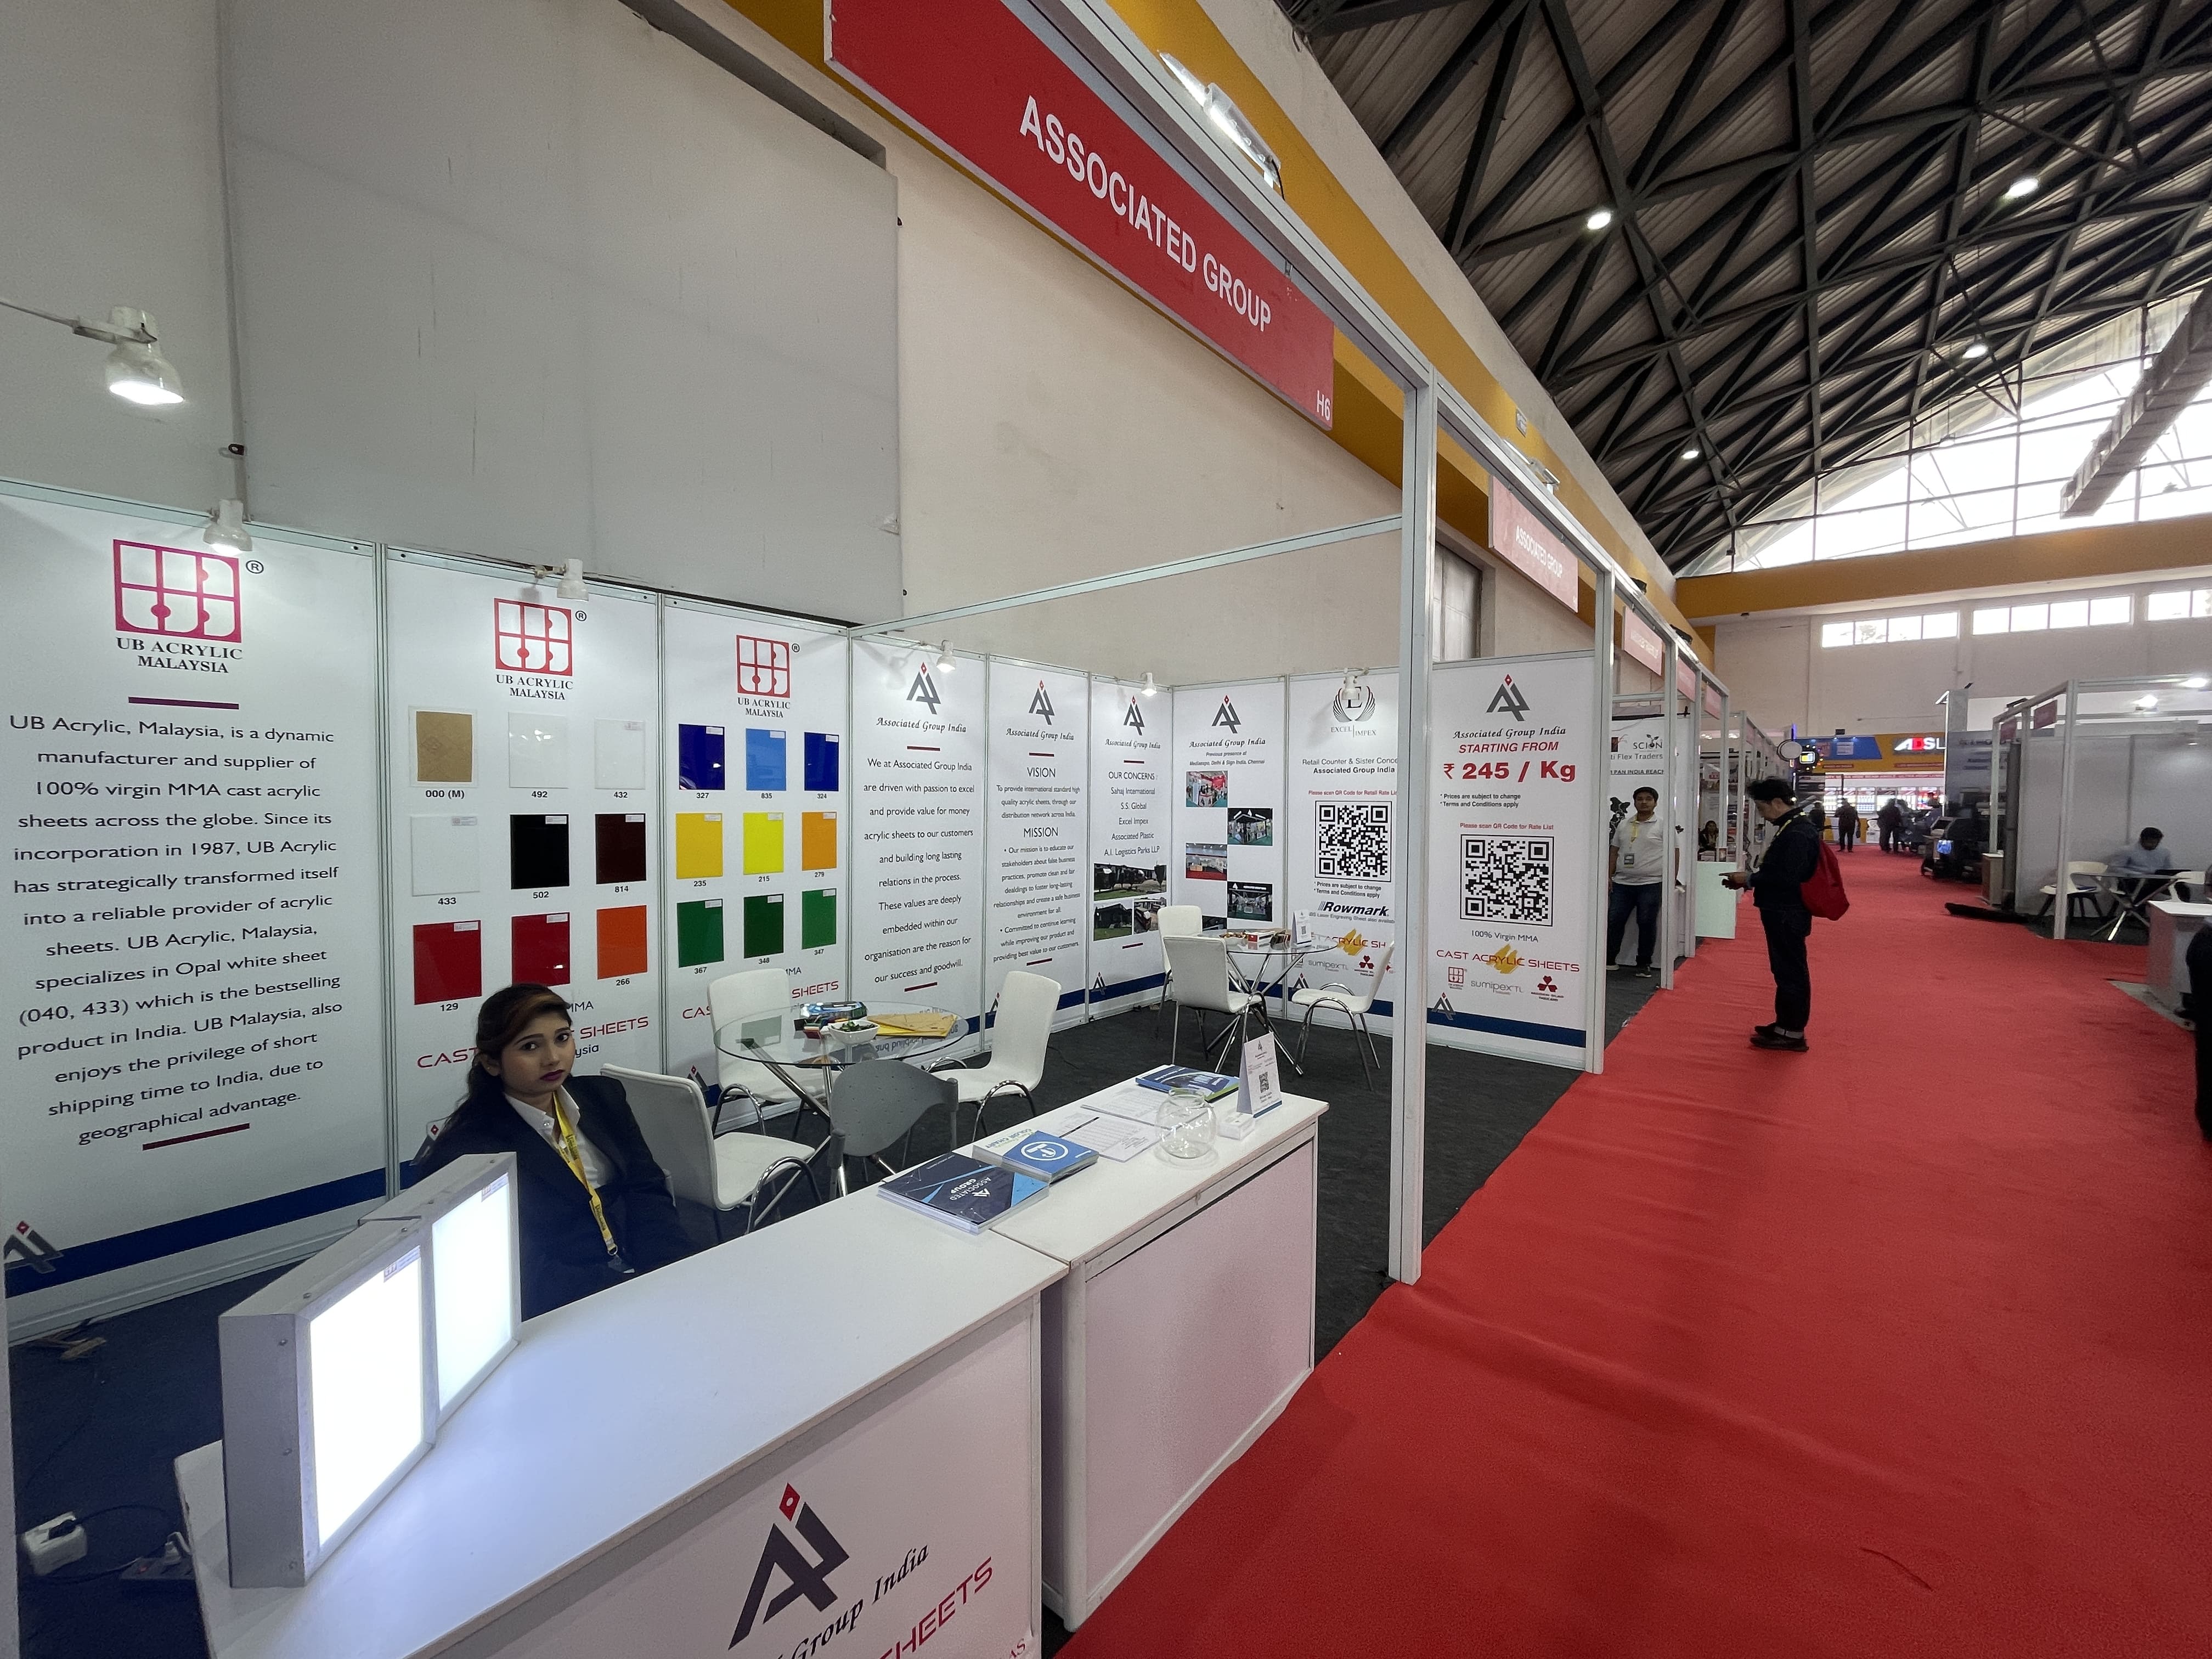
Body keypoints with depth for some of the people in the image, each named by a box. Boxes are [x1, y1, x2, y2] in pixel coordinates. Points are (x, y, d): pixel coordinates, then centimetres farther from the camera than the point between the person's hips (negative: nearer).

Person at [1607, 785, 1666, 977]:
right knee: (1614, 921, 3)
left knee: (1647, 924, 1)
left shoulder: (1662, 826, 1)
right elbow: (1615, 852, 17)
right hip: (1623, 883, 4)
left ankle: (1644, 964, 12)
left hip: (1650, 884, -4)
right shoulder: (1623, 825, 13)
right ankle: (1608, 960, 12)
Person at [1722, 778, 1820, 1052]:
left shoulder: (1797, 834, -20)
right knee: (1787, 970, 17)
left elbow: (1787, 878, -27)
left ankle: (1793, 1034, 7)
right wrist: (1749, 879, 6)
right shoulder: (1792, 827, 12)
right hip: (1783, 913, 10)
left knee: (1791, 971, -1)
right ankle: (1785, 1025, 28)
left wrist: (1749, 880, -17)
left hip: (1788, 915, -10)